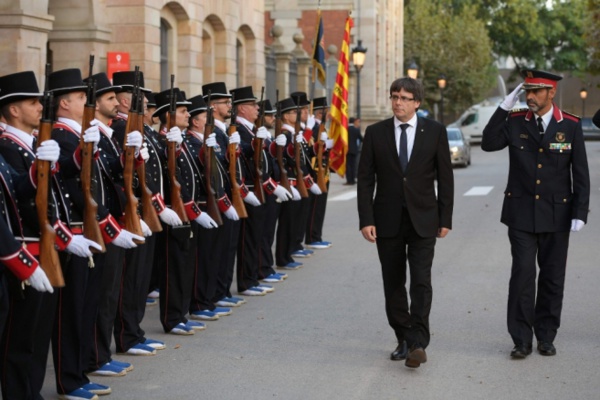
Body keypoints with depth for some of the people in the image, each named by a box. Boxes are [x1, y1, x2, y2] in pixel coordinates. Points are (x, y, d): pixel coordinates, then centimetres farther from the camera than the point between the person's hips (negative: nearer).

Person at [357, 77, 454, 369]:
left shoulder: (435, 132, 0)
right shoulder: (375, 133, 2)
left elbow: (445, 177, 2)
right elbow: (365, 179, 2)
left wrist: (445, 219, -1)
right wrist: (366, 220, -6)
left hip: (423, 220, -2)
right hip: (388, 221, 2)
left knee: (421, 282, -10)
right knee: (393, 285, 8)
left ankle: (418, 343, -10)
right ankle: (404, 339, 20)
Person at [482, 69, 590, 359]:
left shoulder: (571, 126, -2)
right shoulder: (516, 122, 1)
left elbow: (581, 174, -1)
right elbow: (488, 144, -12)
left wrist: (580, 213, -7)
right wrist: (504, 108, -15)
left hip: (556, 215, 0)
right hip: (521, 214, 0)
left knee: (552, 278, 7)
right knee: (522, 275, -5)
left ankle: (546, 337, 20)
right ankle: (521, 340, 3)